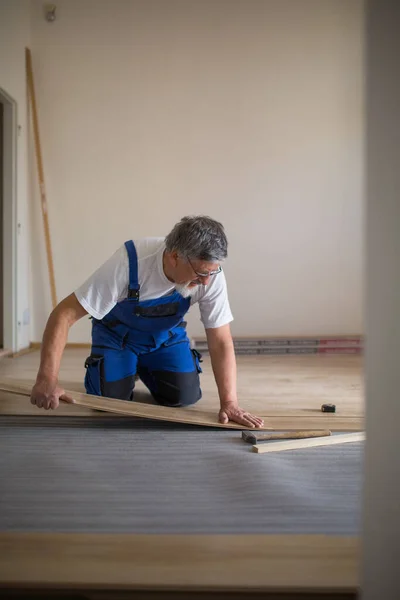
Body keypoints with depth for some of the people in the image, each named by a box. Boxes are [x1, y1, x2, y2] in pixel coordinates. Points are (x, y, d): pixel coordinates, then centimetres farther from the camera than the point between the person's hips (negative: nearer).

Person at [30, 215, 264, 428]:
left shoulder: (210, 274, -31)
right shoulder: (128, 263, -39)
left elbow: (221, 342, -24)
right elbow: (65, 314, -36)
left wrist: (229, 403, -34)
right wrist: (47, 380, -42)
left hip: (167, 334, 3)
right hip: (117, 333, -2)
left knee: (183, 396, -11)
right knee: (110, 398, -15)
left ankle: (146, 370, 21)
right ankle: (125, 370, 20)